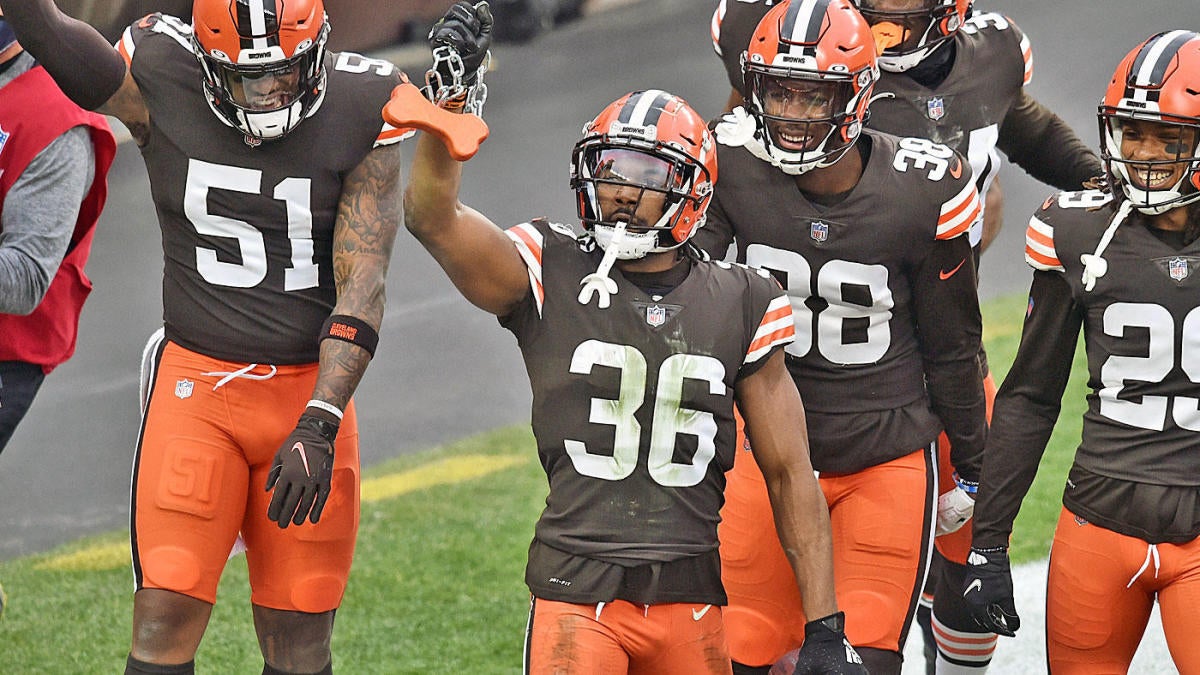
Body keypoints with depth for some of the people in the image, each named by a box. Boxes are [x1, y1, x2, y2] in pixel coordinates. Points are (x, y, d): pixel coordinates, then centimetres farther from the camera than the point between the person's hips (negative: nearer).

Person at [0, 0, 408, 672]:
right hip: (196, 386, 0)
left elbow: (361, 292, -10)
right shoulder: (160, 84, -7)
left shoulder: (360, 115, -8)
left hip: (309, 389, 1)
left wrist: (319, 426, -18)